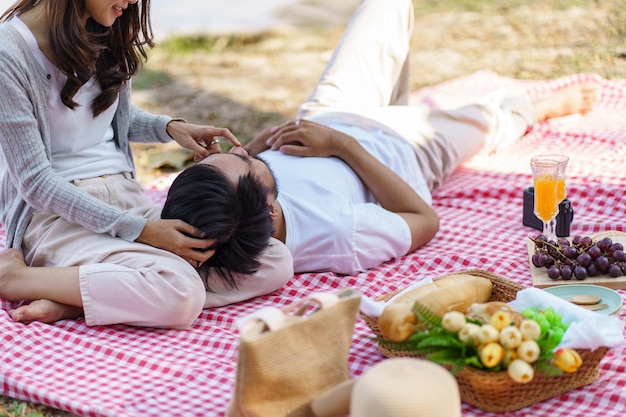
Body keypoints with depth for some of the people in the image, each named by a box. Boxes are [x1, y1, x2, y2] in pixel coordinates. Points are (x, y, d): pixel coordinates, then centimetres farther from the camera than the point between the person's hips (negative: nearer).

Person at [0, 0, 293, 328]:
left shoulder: (104, 36, 9)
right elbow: (35, 182, -14)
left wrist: (170, 127, 4)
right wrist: (139, 230, -19)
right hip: (56, 213, -8)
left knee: (277, 262, -11)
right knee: (182, 293, -35)